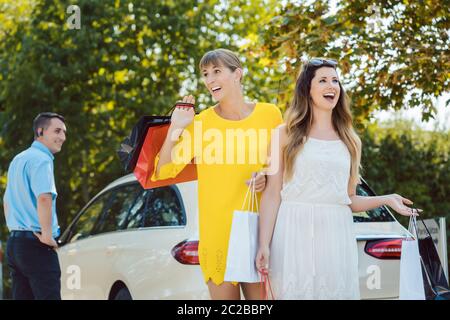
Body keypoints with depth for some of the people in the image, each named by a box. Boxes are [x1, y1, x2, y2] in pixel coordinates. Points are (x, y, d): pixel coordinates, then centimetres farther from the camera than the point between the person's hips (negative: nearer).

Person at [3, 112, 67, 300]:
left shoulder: (18, 160, 20)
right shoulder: (41, 159, -11)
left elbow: (6, 201, 27)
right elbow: (43, 198, -26)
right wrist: (47, 234, -20)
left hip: (14, 242, 9)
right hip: (36, 245, -9)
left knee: (21, 296, 10)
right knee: (48, 296, -11)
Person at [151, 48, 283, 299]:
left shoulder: (270, 114, 2)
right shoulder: (201, 122, 1)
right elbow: (163, 172, 2)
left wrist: (268, 178, -7)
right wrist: (175, 129, -9)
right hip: (217, 232, 0)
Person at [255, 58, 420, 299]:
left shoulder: (350, 141, 14)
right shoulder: (285, 134, 5)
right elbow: (272, 194, 0)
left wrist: (385, 200, 1)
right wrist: (264, 244, -8)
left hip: (336, 236, 3)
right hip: (295, 234, -3)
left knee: (336, 291, 1)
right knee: (295, 292, -3)